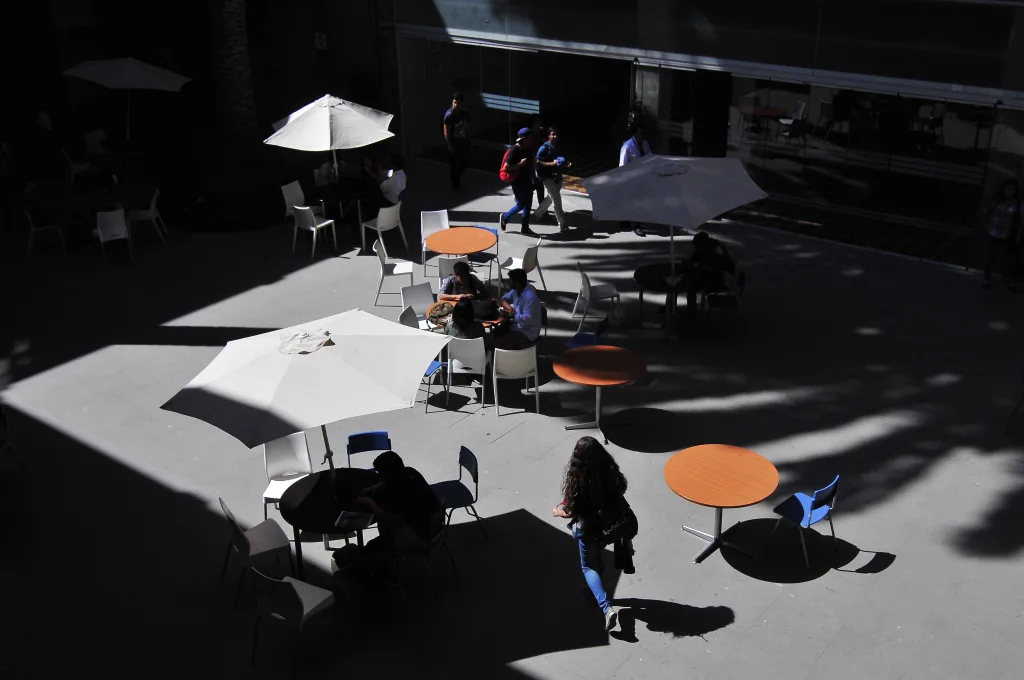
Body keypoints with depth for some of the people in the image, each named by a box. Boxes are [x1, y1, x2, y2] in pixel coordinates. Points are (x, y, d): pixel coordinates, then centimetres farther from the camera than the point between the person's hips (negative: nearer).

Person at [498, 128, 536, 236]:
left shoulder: (527, 150, 5)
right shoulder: (514, 151, -20)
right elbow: (506, 167, -22)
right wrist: (520, 164, -27)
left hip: (527, 182, 8)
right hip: (518, 183, -8)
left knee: (528, 205, 11)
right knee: (521, 205, -2)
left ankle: (525, 228, 21)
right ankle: (504, 218, 21)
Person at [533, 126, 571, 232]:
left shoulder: (558, 146, 6)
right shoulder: (544, 148, -16)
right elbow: (538, 162, -18)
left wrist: (566, 164, -2)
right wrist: (552, 163, -27)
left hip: (557, 176, 8)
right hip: (548, 177, -8)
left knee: (552, 197, 23)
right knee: (556, 200, -11)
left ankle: (538, 213, 44)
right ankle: (562, 225, -8)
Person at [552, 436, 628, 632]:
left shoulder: (577, 480, -30)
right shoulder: (610, 472, -17)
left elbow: (569, 511, -20)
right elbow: (619, 493, 0)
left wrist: (557, 511, 2)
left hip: (588, 528, -5)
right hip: (609, 523, 5)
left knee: (589, 567, 14)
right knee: (598, 559, 30)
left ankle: (606, 608, 1)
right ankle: (598, 592, 51)